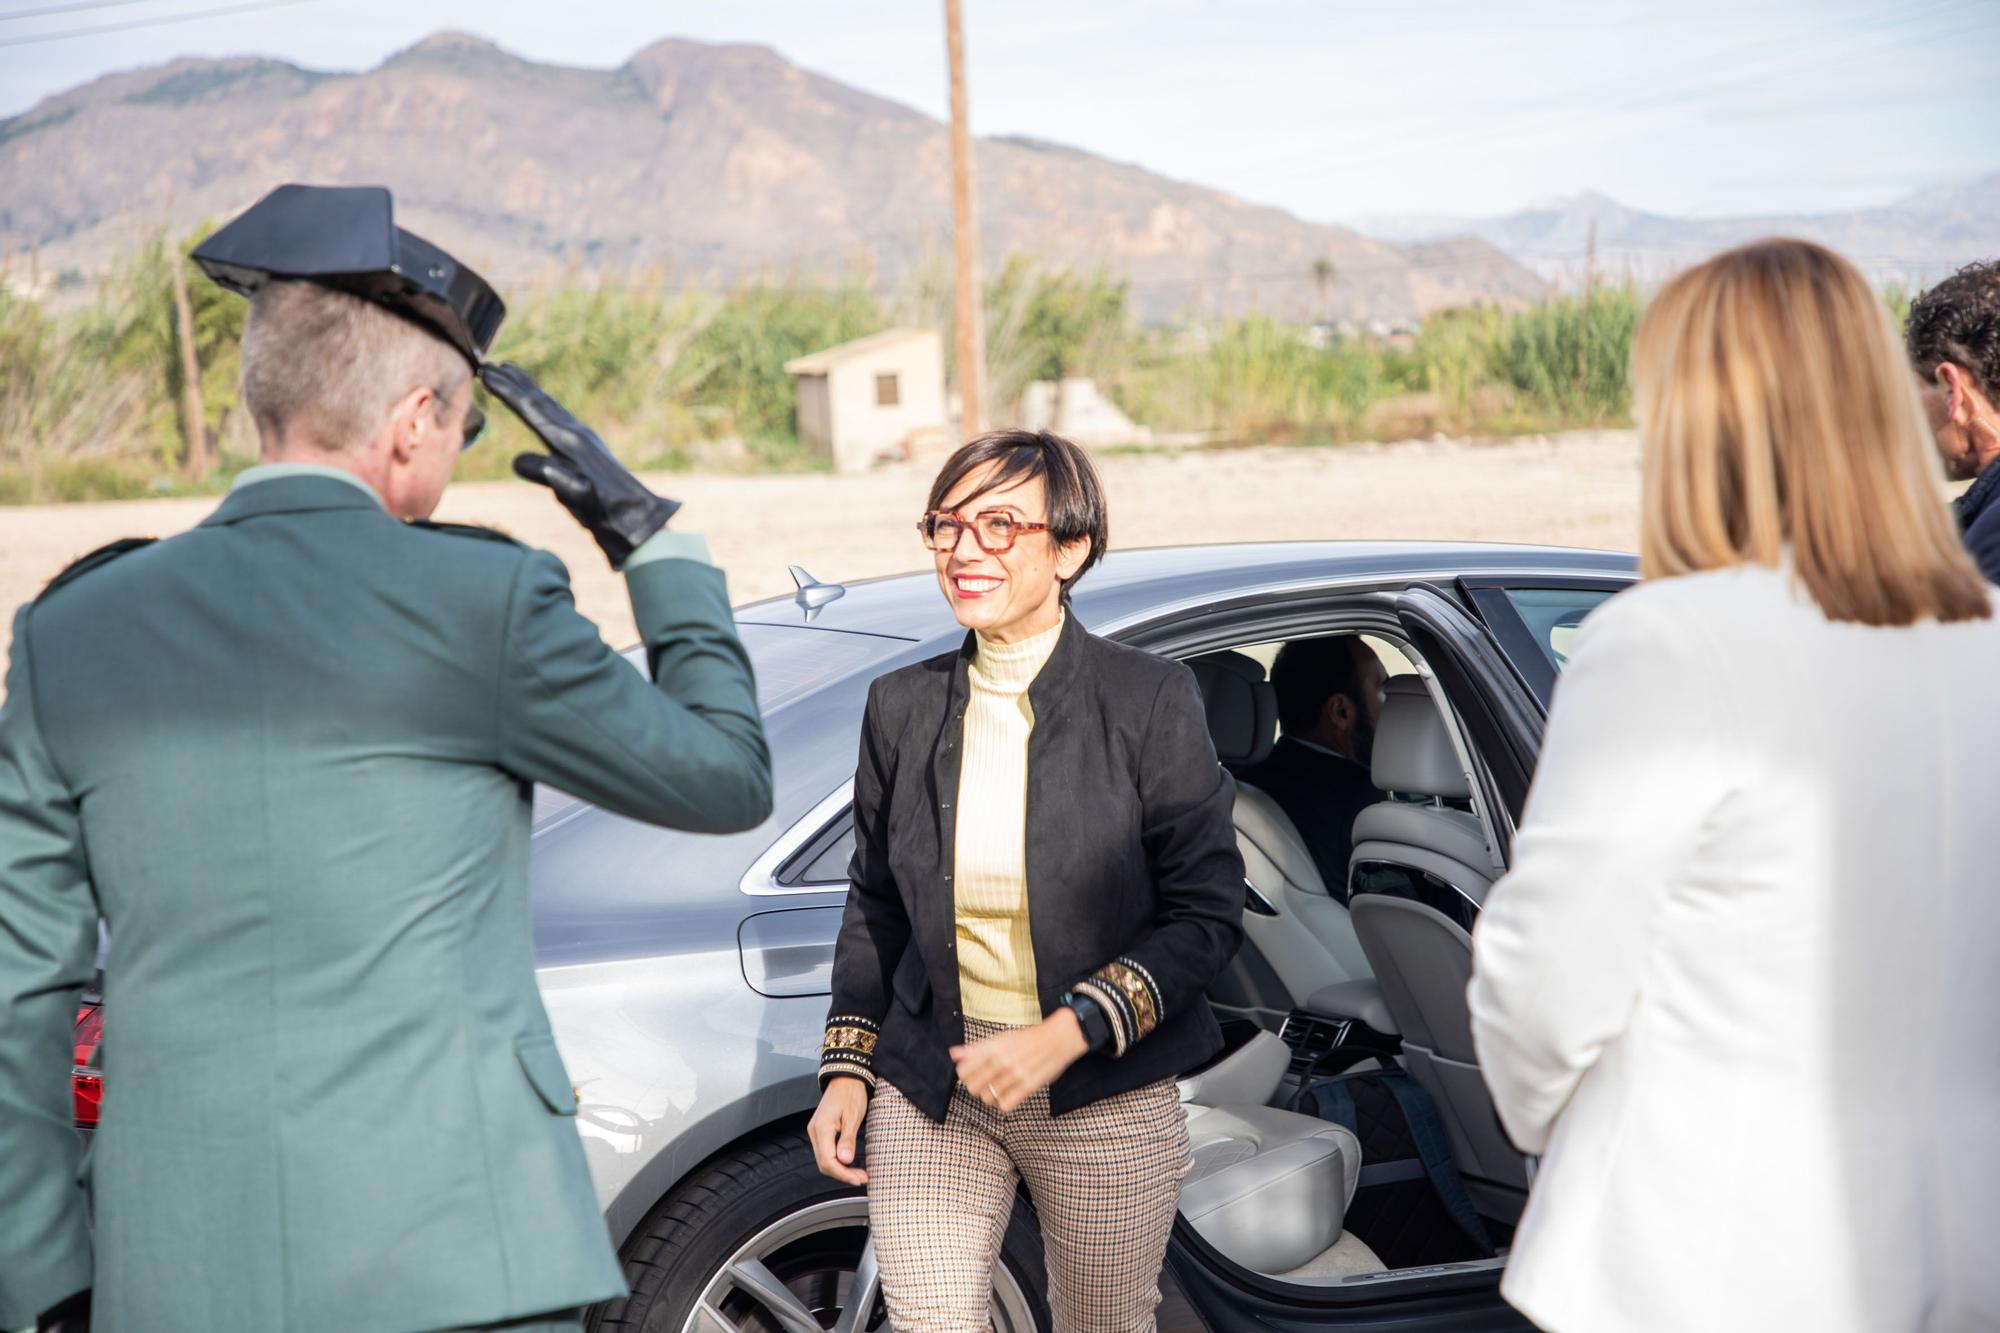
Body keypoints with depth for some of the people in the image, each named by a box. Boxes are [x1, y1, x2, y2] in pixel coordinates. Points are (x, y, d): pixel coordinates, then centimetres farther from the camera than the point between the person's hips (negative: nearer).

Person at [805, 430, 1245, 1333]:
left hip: (1104, 1101, -2)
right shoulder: (901, 705, 4)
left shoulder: (1151, 700, -8)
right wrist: (846, 1068, 7)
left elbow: (1207, 913, -8)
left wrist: (1066, 1034, -17)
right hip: (930, 1093, 2)